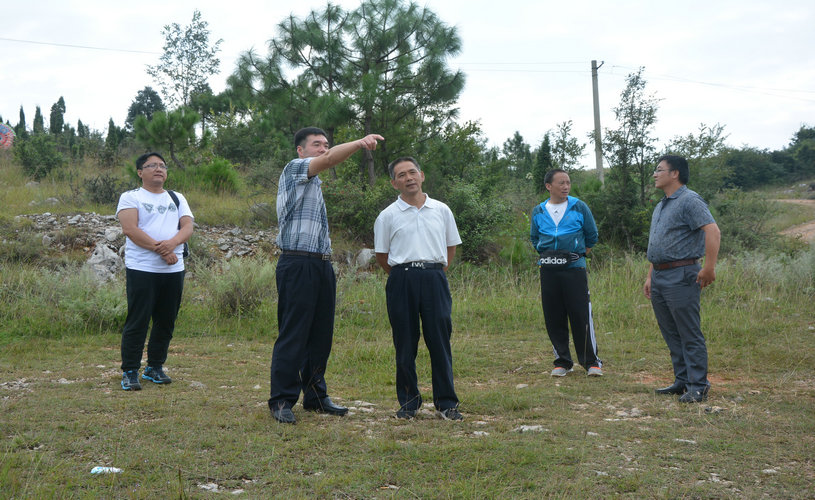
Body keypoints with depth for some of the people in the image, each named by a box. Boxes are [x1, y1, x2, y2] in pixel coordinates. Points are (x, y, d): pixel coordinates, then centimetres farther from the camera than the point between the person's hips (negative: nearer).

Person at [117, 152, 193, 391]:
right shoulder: (130, 197, 5)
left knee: (166, 322, 8)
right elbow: (130, 229, -10)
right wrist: (159, 249, -17)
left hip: (174, 270, 5)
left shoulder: (177, 198, 19)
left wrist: (172, 242, -16)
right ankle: (129, 371, 3)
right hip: (141, 270, -5)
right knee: (137, 322, -5)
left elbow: (188, 226, 6)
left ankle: (155, 367, 20)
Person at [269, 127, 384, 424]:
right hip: (297, 265, -9)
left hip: (322, 266, 9)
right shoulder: (294, 168, -2)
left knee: (321, 335, 9)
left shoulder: (314, 182, 26)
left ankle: (315, 396, 17)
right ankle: (282, 400, -3)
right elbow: (330, 159, -20)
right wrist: (360, 142, -34)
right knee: (292, 335, -8)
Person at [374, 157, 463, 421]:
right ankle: (408, 401, 15)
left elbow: (451, 247, 19)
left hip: (434, 278, 1)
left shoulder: (441, 210, 9)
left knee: (440, 340, 0)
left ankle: (446, 402, 8)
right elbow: (381, 255, 11)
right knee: (405, 343, 3)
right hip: (402, 280, -1)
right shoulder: (388, 216, 4)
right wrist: (402, 276, 11)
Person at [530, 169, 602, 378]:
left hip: (574, 268, -3)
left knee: (581, 315, -6)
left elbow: (592, 236, 12)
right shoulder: (538, 211, 9)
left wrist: (578, 254, 11)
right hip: (548, 270, 3)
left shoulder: (579, 207, 3)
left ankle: (591, 362, 4)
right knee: (554, 318, 4)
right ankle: (562, 362, 15)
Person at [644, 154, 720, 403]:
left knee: (690, 335, -5)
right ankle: (682, 381, 20)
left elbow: (713, 231, -22)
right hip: (659, 278, 10)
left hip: (681, 277, -10)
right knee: (671, 334, 13)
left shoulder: (689, 201, -10)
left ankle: (697, 387, 0)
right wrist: (650, 276, 22)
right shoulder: (661, 207, 20)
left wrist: (709, 267, -27)